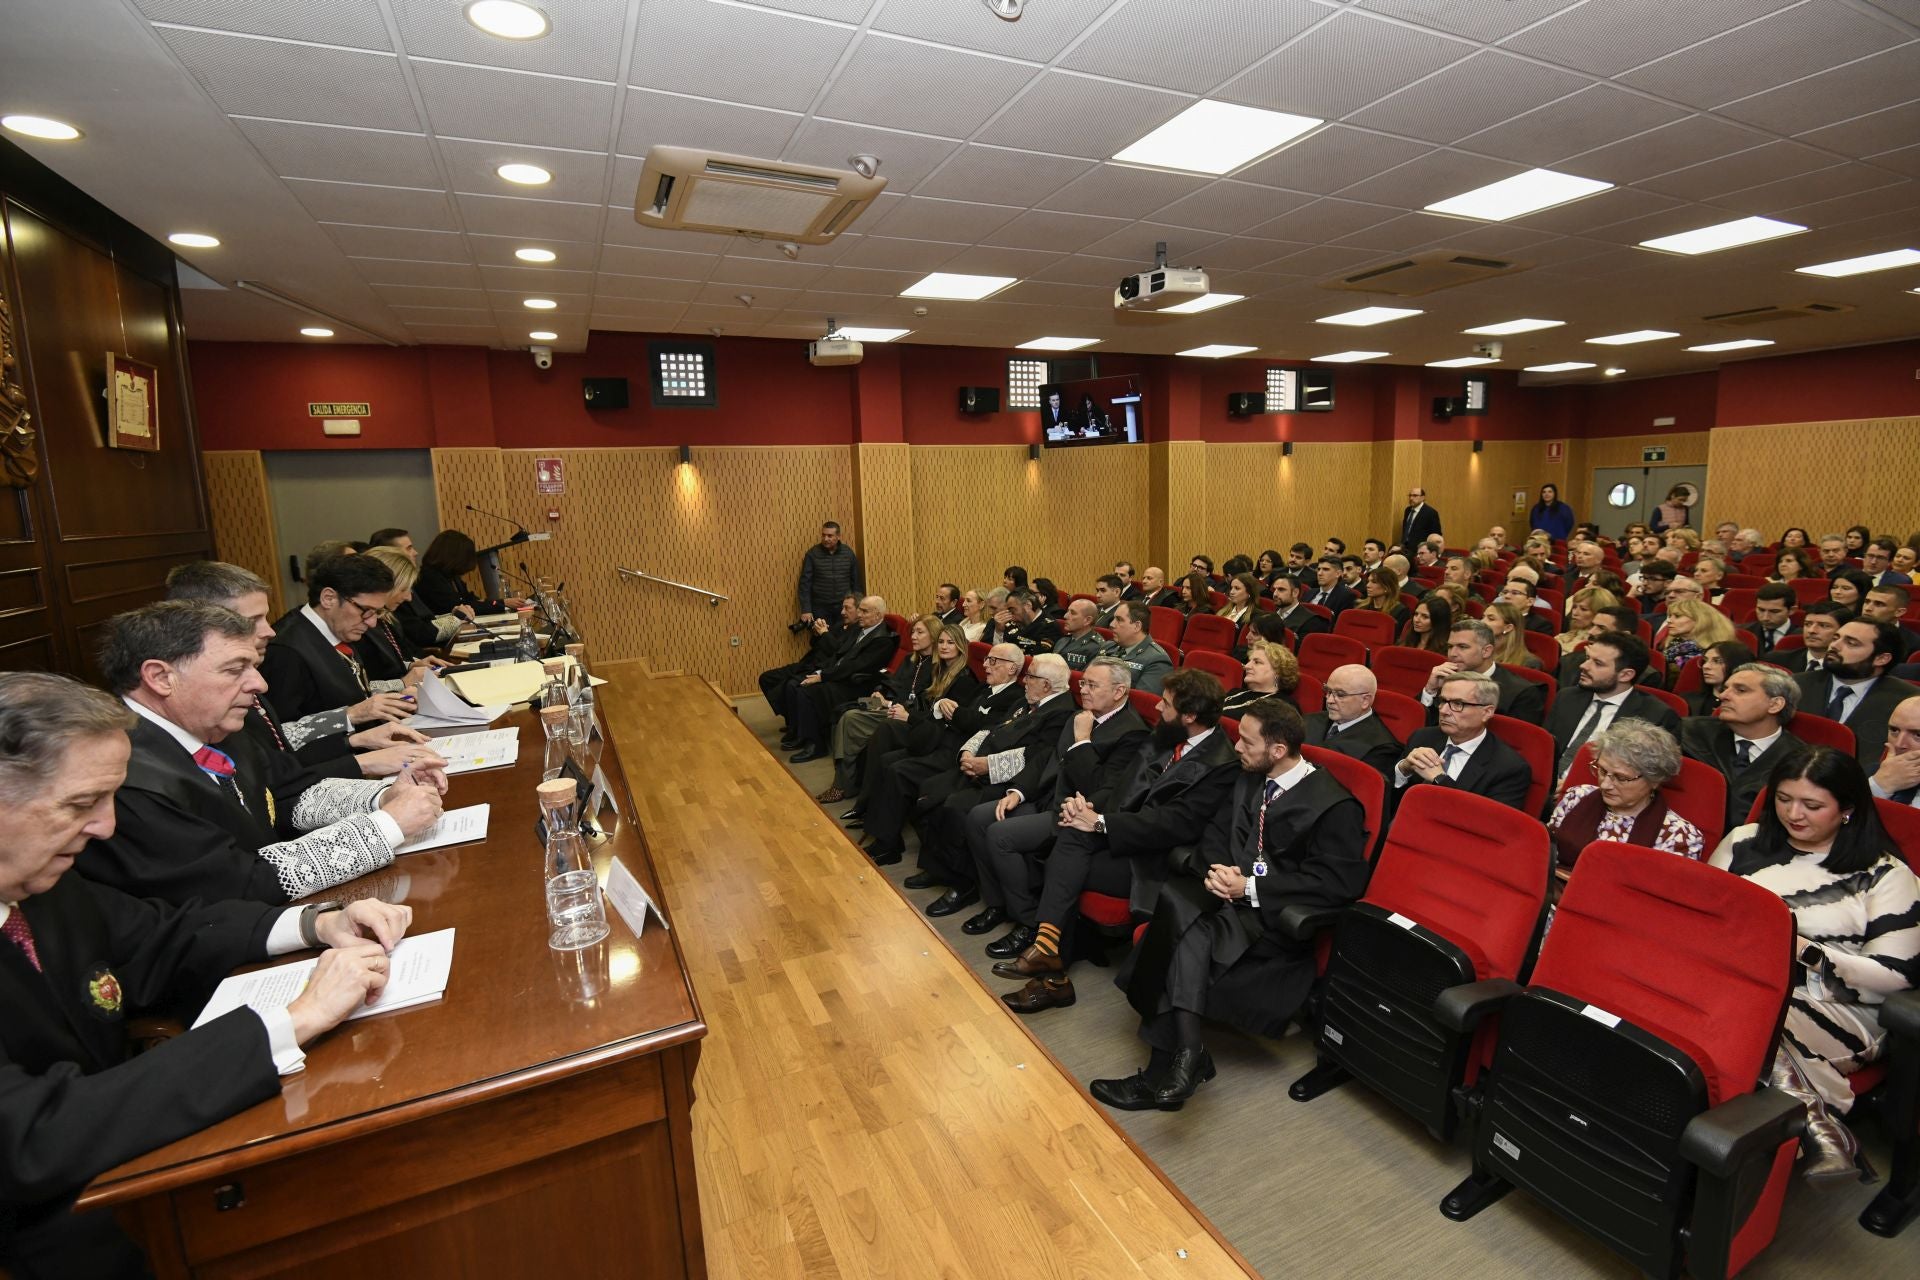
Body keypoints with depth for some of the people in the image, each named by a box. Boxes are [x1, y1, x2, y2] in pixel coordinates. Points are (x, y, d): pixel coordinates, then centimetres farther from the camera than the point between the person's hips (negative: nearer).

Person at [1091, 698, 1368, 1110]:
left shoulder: (1335, 805, -11)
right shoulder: (1250, 779, 11)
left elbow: (1337, 883, -16)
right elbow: (1216, 831, 16)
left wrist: (1250, 888, -20)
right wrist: (1217, 869, -8)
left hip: (1279, 917, -6)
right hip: (1231, 891, 6)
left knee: (1186, 931, -31)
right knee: (1175, 896, -29)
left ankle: (1163, 1069, -25)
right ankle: (1185, 1052, -27)